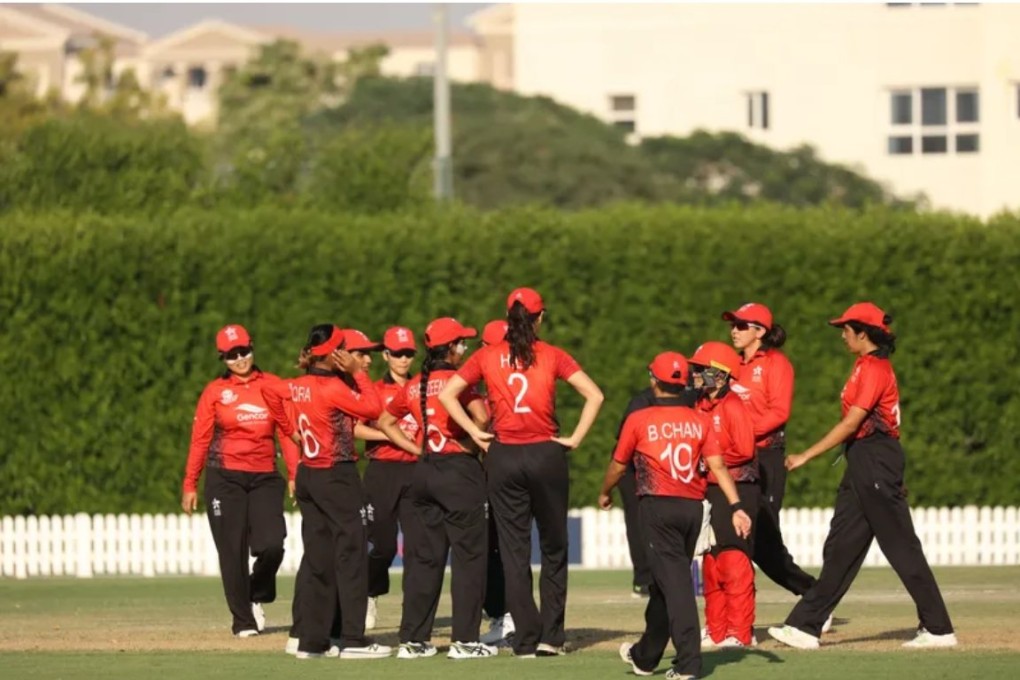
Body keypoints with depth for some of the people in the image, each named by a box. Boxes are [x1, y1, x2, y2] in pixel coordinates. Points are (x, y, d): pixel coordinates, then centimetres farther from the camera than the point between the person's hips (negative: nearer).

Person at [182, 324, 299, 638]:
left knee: (271, 545, -12)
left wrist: (295, 476, -2)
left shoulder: (273, 386, 7)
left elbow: (288, 432, 6)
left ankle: (257, 597, 18)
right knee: (233, 550, -2)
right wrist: (190, 485, -2)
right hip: (224, 477, -1)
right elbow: (200, 440, 3)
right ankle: (243, 621, 9)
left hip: (265, 476, 1)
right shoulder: (215, 391, 3)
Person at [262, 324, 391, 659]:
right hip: (338, 477, -8)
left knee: (318, 561, 11)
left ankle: (312, 641, 11)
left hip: (307, 475, 8)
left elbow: (270, 393, 23)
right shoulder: (333, 388, -17)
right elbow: (372, 407, -16)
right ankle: (354, 640, -5)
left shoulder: (296, 387, 5)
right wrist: (358, 372, -8)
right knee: (351, 556, -3)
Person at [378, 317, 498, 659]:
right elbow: (481, 416, -25)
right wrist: (471, 442, -7)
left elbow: (385, 421, 21)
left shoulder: (414, 387, 10)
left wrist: (417, 449, 15)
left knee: (424, 557, 10)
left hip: (424, 472, 7)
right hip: (459, 469, -7)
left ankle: (413, 640, 10)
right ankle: (464, 640, -4)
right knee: (469, 554, -1)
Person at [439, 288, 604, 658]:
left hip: (504, 457, 1)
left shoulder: (488, 356, 2)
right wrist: (575, 439, -4)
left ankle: (526, 639, 4)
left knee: (514, 551, 6)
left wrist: (475, 432, 1)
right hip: (547, 454, -1)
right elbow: (594, 395, -9)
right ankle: (550, 636, 8)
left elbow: (446, 394, -2)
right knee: (553, 549, 12)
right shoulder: (552, 356, -2)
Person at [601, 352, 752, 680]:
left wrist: (605, 493, 27)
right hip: (693, 506, 5)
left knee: (673, 582, -7)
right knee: (666, 581, 17)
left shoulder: (639, 420, -3)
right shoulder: (700, 421, 6)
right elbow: (717, 466, -4)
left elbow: (618, 466, 8)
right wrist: (736, 506, -7)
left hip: (658, 505, -5)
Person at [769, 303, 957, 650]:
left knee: (902, 548, -6)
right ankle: (806, 626, 7)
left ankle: (939, 629, -3)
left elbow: (851, 423, -19)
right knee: (841, 546, 8)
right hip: (861, 464, 10)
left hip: (876, 461, -10)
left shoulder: (875, 368, -14)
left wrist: (806, 456, -18)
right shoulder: (865, 367, 16)